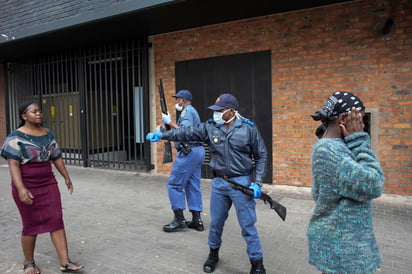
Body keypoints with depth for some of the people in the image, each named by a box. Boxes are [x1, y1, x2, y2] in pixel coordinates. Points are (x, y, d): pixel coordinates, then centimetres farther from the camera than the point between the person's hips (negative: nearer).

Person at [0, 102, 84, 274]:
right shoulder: (16, 137, -11)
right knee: (31, 225, 6)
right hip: (27, 187, -4)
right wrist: (21, 188, -28)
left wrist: (66, 177, 15)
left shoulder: (48, 134, 6)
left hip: (48, 184, 5)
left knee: (56, 221, 0)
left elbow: (56, 157, 13)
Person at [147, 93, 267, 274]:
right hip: (219, 183, 4)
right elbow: (187, 133, -5)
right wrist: (162, 135, -15)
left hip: (241, 183, -3)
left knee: (247, 226, 4)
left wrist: (257, 182, -10)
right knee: (215, 223, 17)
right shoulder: (210, 127, 0)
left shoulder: (249, 129, -8)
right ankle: (213, 253, 41)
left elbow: (261, 156, -3)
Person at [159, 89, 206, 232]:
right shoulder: (192, 111, 24)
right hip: (197, 151, 10)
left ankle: (179, 219, -1)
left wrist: (169, 122, -16)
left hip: (188, 152, -10)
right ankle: (197, 220, 14)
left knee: (174, 184, -5)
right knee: (193, 186, 11)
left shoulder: (187, 111, -8)